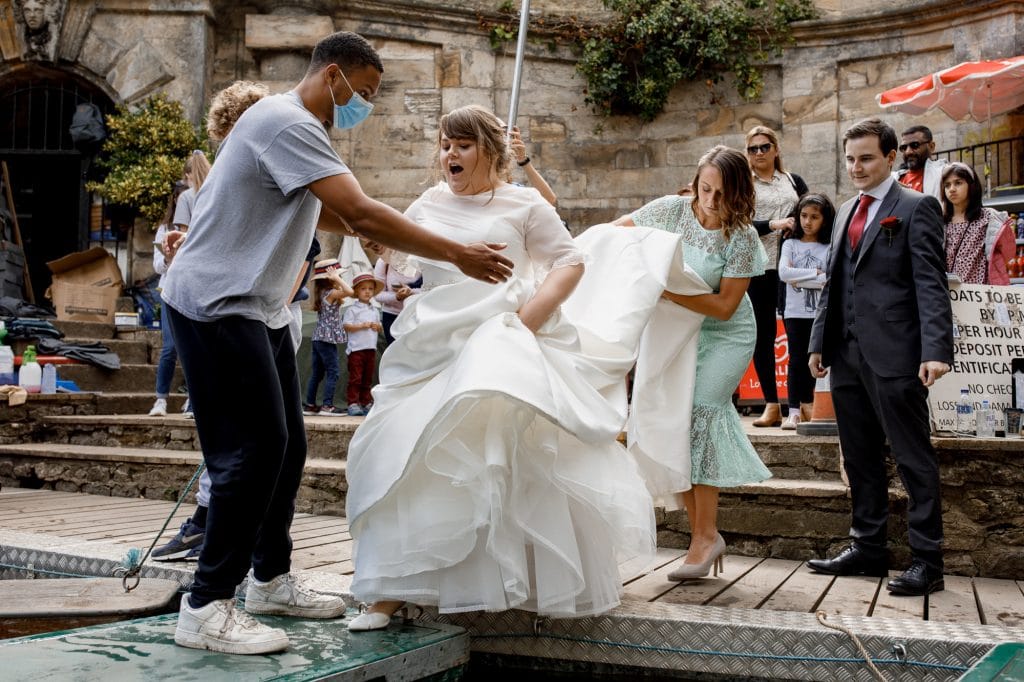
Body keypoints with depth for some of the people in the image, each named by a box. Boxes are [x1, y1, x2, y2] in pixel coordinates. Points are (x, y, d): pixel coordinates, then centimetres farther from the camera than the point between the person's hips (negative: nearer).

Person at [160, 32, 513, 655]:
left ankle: (271, 580, 24)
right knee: (254, 450, -11)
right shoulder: (288, 123, -17)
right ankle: (206, 609, -3)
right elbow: (361, 215, -25)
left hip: (259, 308, 10)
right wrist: (457, 254, -21)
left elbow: (334, 215, 25)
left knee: (287, 447, 11)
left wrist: (404, 234, 14)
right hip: (217, 304, -10)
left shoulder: (300, 129, 17)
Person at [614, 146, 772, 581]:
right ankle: (702, 534, 6)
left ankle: (705, 535, -10)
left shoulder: (742, 237, -17)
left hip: (724, 335, -4)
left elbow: (725, 306, -18)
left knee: (698, 411, -18)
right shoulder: (672, 209, -9)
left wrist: (671, 292, -29)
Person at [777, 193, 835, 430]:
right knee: (797, 359, -5)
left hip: (820, 313, 0)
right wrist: (815, 274, -13)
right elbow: (783, 272, -10)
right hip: (795, 312, 0)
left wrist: (798, 278, -13)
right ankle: (794, 411, -3)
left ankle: (806, 406, 20)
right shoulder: (790, 244, 6)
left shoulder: (830, 248, 3)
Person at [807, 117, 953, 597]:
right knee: (860, 458, 12)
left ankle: (927, 561, 6)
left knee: (913, 459, -1)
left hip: (894, 356, -7)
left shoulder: (916, 208, -3)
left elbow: (931, 284, -11)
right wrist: (819, 341, 14)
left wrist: (936, 350, -20)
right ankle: (868, 548, 22)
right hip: (847, 354, 7)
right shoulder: (846, 212, 19)